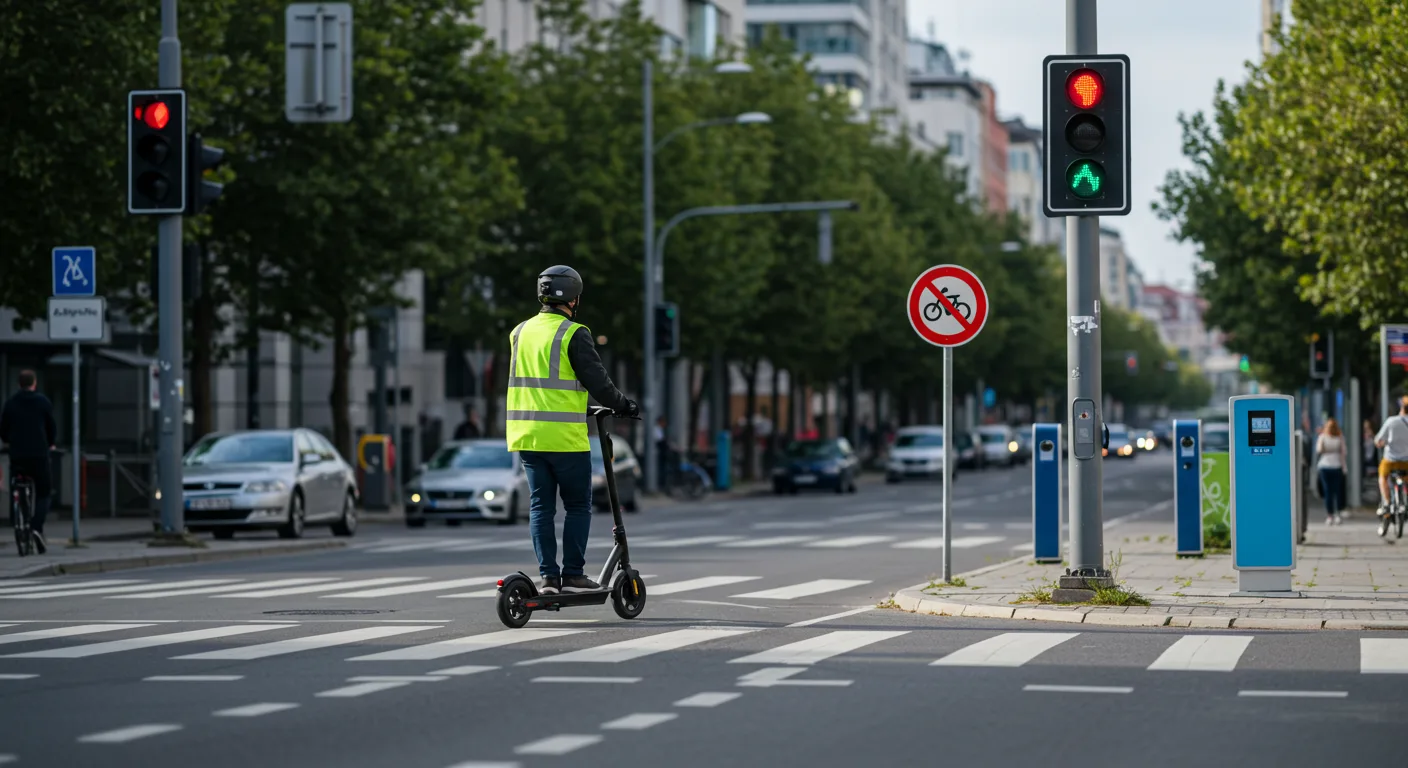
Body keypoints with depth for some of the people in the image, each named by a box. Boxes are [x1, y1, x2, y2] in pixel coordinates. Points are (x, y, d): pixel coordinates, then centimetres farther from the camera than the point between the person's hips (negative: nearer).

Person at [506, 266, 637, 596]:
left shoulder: (520, 332, 11)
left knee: (540, 506, 9)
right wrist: (624, 405, 5)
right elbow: (596, 380, -12)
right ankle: (572, 574, 4)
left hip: (526, 433, 6)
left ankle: (548, 575, 4)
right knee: (578, 506, 6)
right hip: (564, 437, -6)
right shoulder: (573, 334, -10)